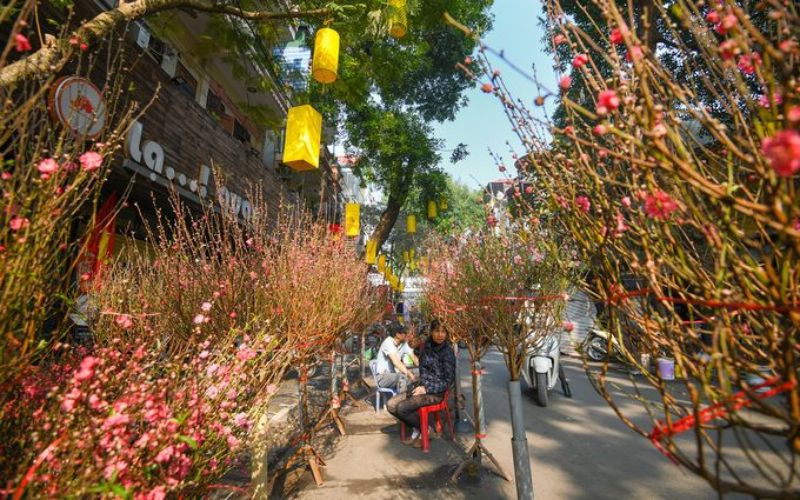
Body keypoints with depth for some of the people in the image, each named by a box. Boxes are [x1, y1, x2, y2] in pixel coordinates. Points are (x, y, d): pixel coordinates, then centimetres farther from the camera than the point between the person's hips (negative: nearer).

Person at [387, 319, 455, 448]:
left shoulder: (448, 352, -15)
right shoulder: (427, 346, 2)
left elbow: (449, 380, -13)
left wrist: (426, 389, -16)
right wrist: (421, 385, -4)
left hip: (435, 392, -7)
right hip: (421, 386, 7)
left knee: (402, 408, -22)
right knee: (391, 405, -5)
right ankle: (416, 429, 10)